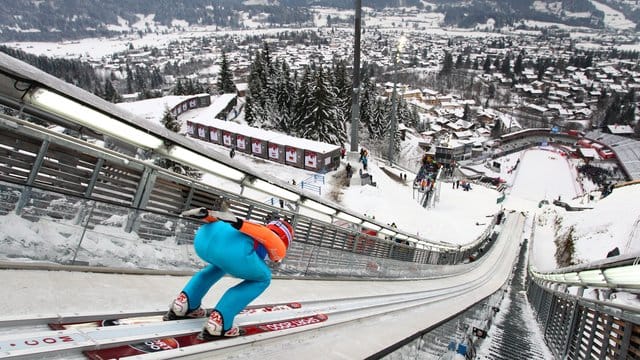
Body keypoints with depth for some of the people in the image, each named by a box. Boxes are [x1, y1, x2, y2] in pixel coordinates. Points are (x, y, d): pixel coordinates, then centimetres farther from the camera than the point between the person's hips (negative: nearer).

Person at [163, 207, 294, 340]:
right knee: (262, 279, 21)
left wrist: (206, 214, 11)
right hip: (232, 247, -7)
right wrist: (239, 223, -14)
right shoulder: (278, 248, 23)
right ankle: (218, 322, 10)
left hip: (203, 235, 7)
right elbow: (267, 236, 0)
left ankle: (184, 305, 28)